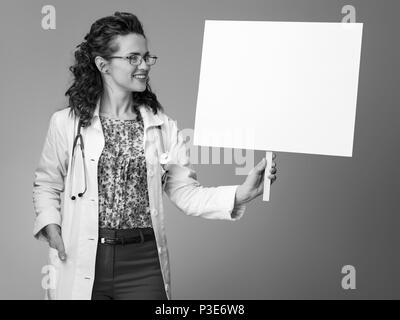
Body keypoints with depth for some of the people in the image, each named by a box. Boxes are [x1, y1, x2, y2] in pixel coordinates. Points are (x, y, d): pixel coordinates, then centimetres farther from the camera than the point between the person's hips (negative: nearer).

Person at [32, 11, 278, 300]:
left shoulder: (163, 127, 4)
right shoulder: (67, 123, -1)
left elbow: (187, 193, 2)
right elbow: (47, 185, 11)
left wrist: (240, 194, -12)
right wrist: (50, 226, -5)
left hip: (143, 266, 1)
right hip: (82, 265, -1)